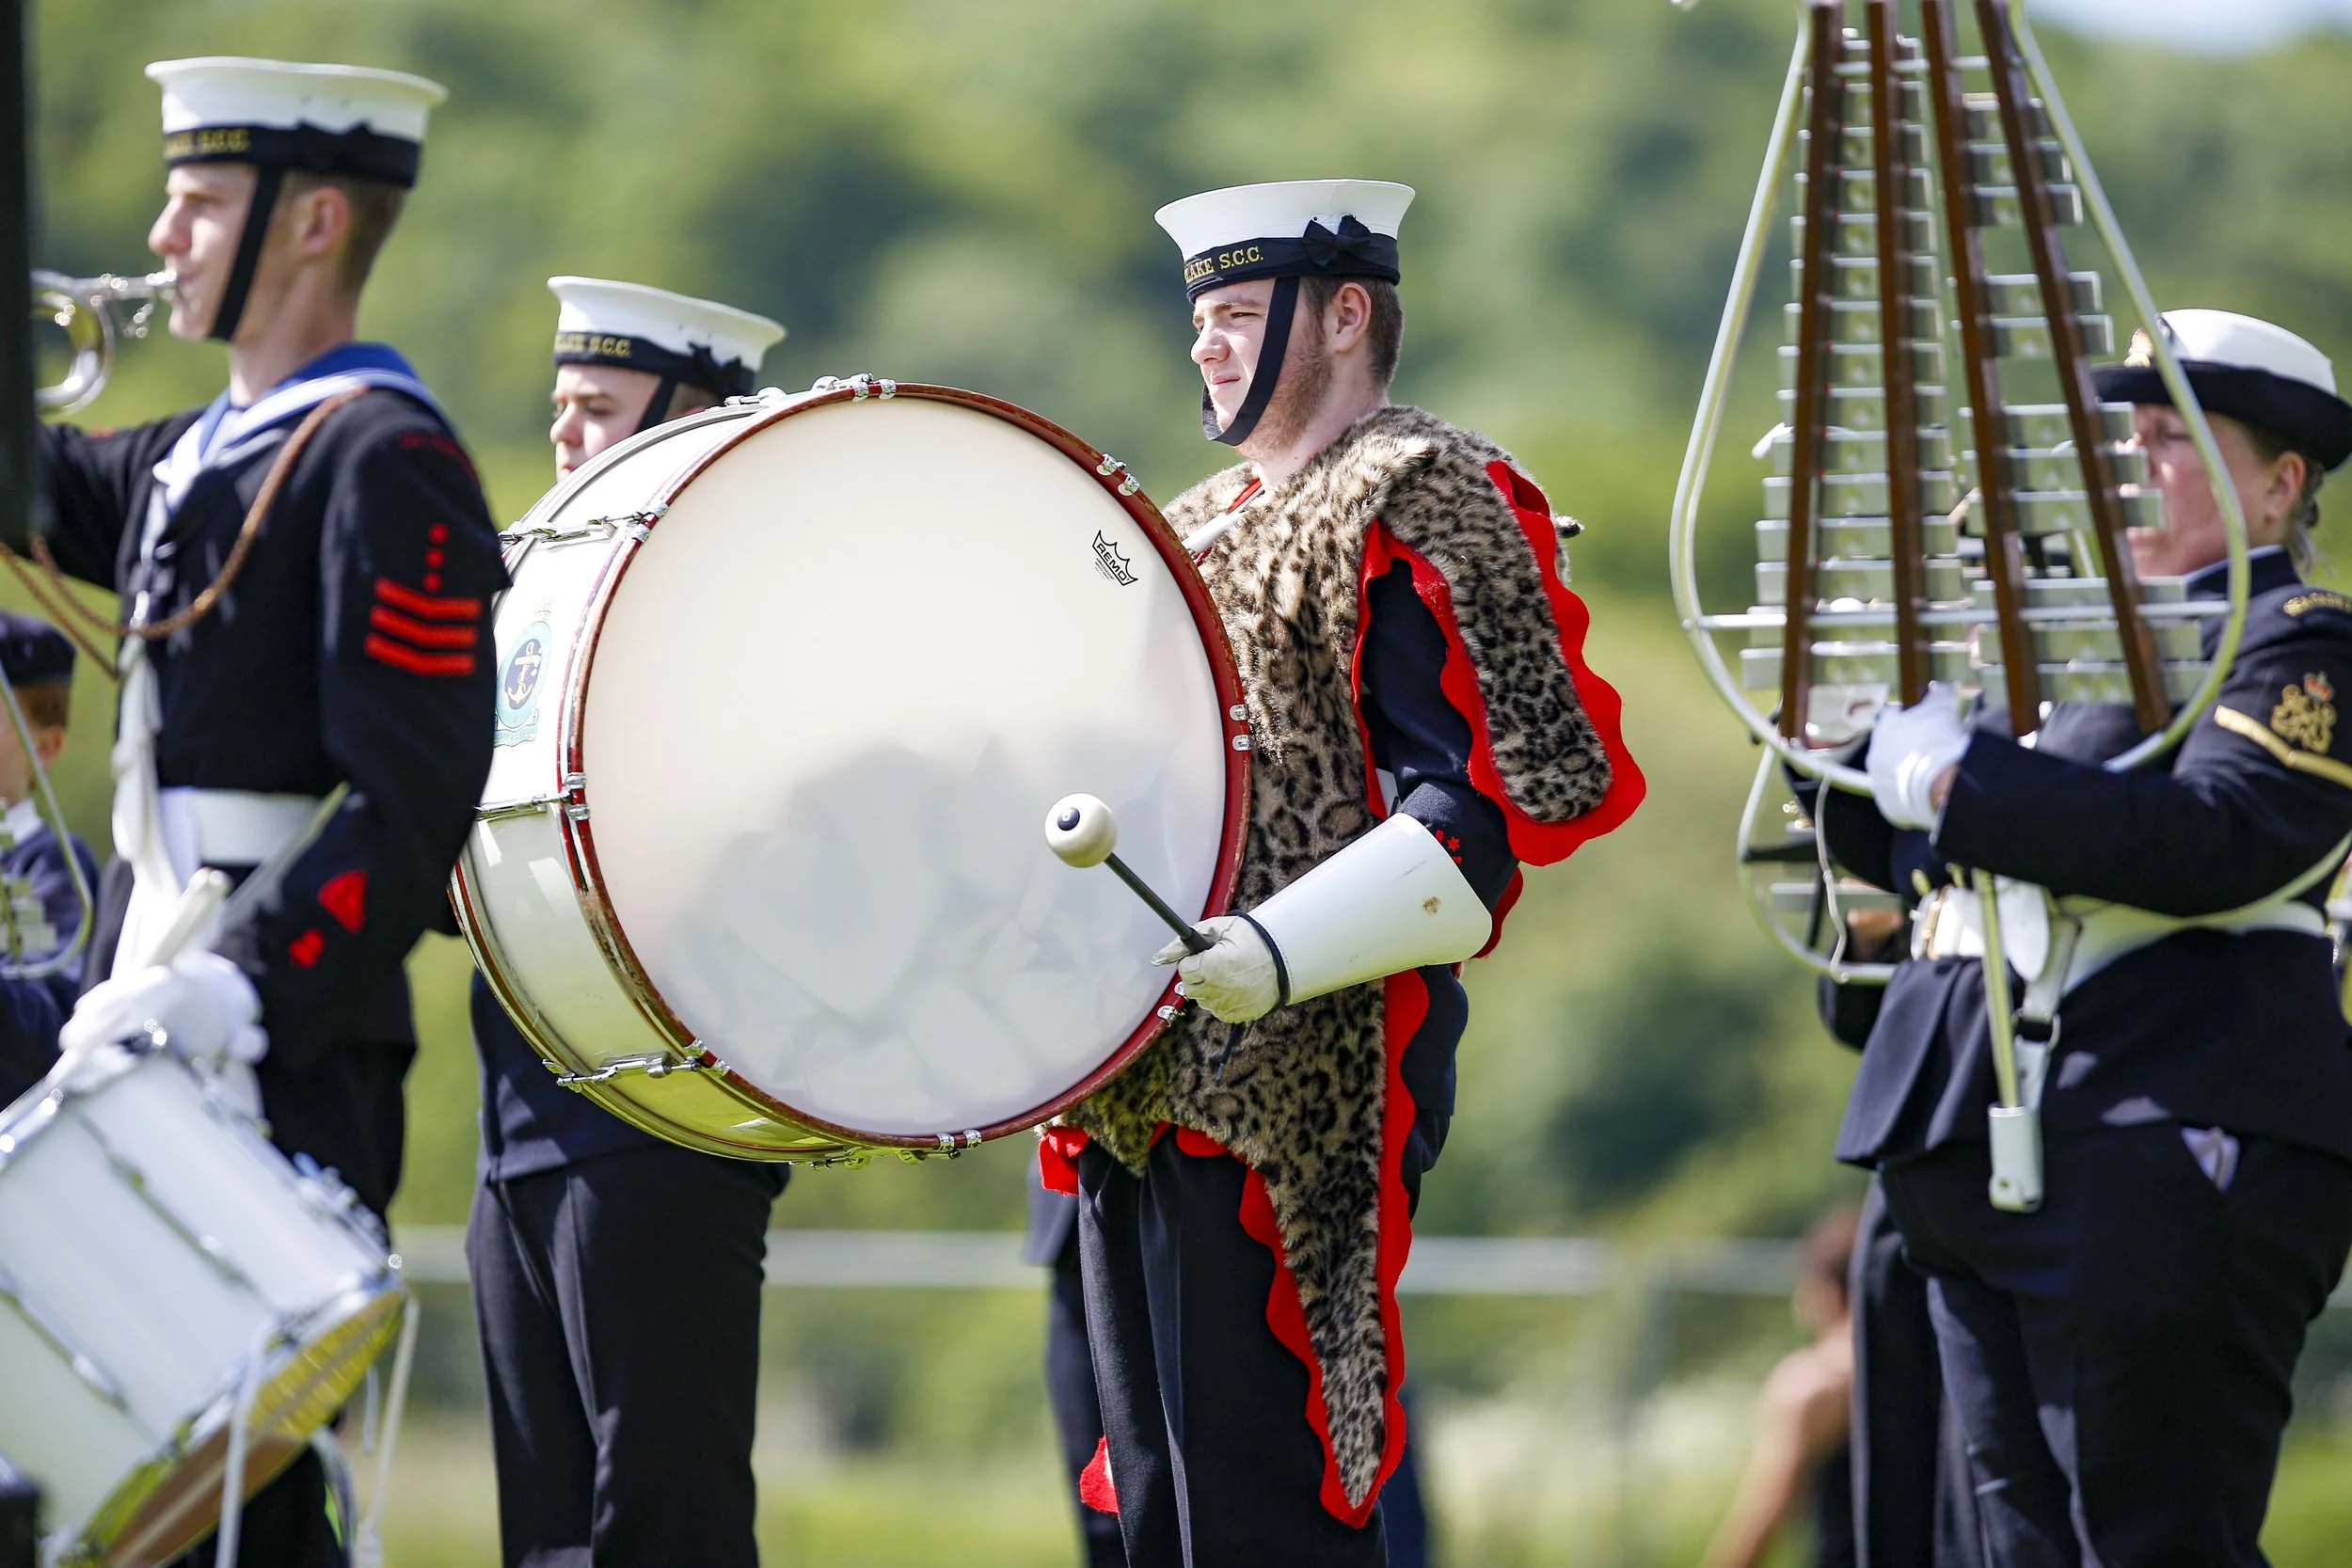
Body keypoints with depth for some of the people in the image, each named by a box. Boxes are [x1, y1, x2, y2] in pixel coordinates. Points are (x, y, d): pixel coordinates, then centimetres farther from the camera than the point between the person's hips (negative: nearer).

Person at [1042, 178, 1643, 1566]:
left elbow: (1513, 784, -15)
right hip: (1142, 1086, 9)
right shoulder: (1197, 528, 23)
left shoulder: (1425, 502, -5)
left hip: (1292, 1096, -9)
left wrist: (1281, 954, -26)